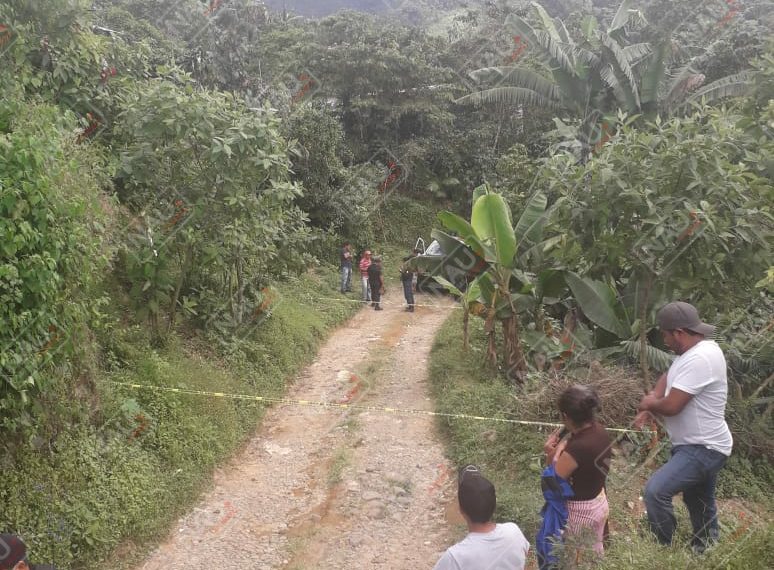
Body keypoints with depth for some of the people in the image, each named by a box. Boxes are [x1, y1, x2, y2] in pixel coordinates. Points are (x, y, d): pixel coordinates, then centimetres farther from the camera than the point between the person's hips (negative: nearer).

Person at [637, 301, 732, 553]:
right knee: (700, 505, 25)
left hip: (703, 449, -10)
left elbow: (670, 406, -29)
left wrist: (649, 404, -7)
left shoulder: (700, 358, -28)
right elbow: (668, 377, 17)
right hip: (697, 446, 10)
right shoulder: (693, 351, 5)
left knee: (655, 491, -22)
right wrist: (651, 402, -2)